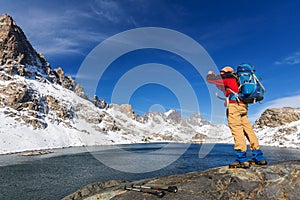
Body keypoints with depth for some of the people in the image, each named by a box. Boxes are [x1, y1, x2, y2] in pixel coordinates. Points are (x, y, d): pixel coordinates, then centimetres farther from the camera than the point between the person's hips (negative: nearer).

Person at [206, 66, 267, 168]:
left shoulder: (226, 79, 7)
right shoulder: (236, 80, 29)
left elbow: (210, 79, 8)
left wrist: (210, 74, 29)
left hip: (234, 105, -8)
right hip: (243, 106, 9)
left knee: (236, 130, -13)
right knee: (248, 130, 8)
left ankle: (242, 160, -17)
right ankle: (259, 158, 11)